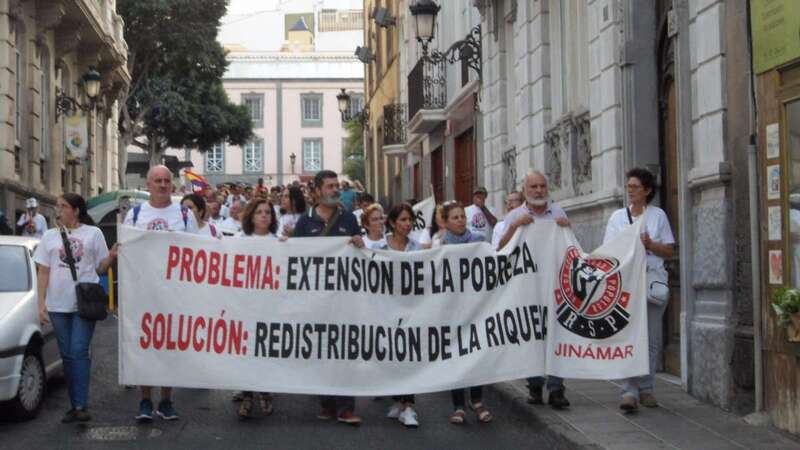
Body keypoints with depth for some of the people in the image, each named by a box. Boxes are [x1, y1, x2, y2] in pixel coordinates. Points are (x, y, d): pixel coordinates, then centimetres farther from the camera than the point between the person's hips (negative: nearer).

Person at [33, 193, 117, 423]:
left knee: (79, 352, -10)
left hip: (85, 302, -3)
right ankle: (75, 405, 11)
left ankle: (81, 405, -11)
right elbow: (43, 272, 10)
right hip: (58, 304, 3)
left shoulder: (93, 233, 6)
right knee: (67, 354, 5)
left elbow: (100, 268, 8)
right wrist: (41, 302, 1)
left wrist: (112, 257, -13)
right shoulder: (50, 236, 12)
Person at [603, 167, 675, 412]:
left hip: (652, 279, 1)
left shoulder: (658, 215, 8)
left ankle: (646, 388, 13)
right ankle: (630, 391, -14)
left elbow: (668, 251, 8)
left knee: (652, 338, 3)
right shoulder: (617, 216, 10)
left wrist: (649, 245, -10)